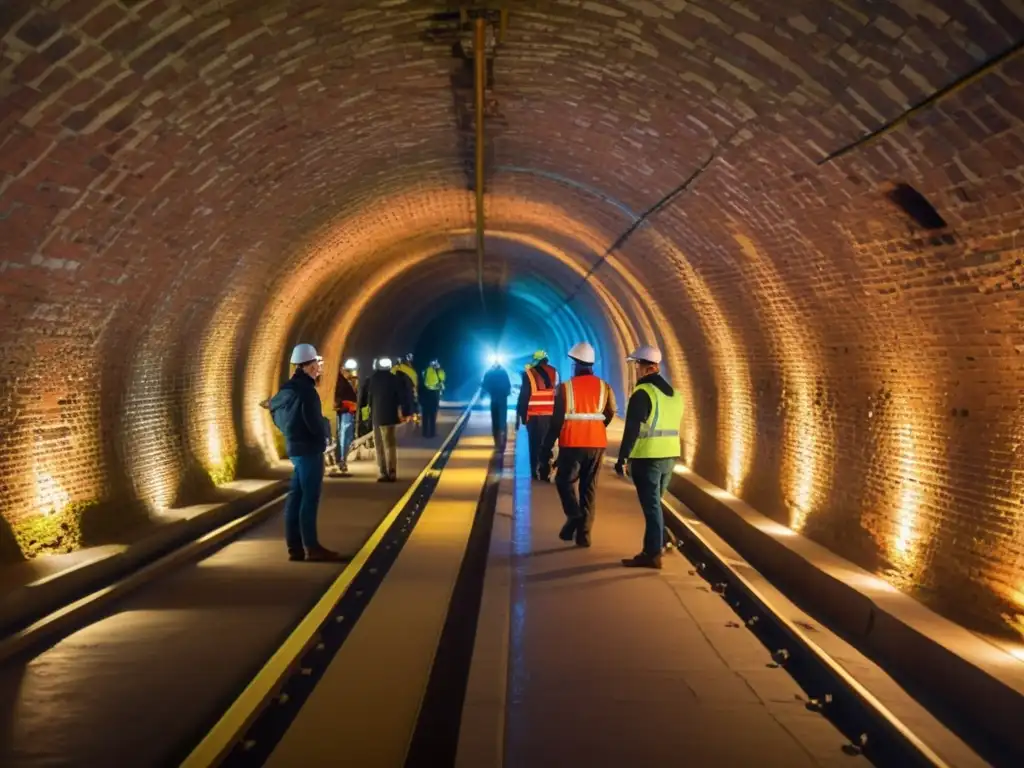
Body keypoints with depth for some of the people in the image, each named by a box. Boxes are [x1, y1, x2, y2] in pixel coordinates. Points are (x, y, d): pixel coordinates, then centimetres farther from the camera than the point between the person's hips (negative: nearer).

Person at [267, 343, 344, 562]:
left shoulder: (288, 388, 12)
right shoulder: (306, 389, -17)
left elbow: (273, 406, 24)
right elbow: (315, 423, -22)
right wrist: (326, 434, -2)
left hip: (296, 447, 9)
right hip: (309, 448, -9)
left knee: (296, 497, 9)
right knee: (309, 498, -7)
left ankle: (295, 547, 13)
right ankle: (311, 547, -4)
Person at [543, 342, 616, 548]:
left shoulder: (565, 388, -7)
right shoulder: (604, 387, 3)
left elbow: (557, 420, -7)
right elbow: (610, 414, 11)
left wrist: (547, 447, -2)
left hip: (572, 444, -3)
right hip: (597, 444, 3)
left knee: (565, 481, 13)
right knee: (590, 488, 10)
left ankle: (574, 515, -12)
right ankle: (584, 534, 6)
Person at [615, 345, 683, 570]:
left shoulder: (642, 393, -14)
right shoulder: (674, 394, 12)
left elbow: (632, 430, -18)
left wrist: (622, 458, -15)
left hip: (648, 458, -8)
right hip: (669, 456, 8)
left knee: (651, 505, -2)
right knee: (655, 502, 19)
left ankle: (652, 554, 1)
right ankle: (657, 545, 24)